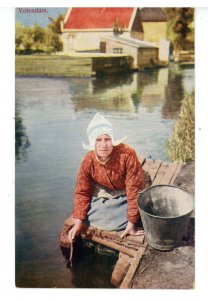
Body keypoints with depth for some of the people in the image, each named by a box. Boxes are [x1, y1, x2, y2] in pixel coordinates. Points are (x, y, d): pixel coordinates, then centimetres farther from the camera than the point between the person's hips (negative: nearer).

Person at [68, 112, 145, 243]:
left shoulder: (127, 154, -33)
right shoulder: (88, 162, -21)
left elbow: (134, 189, -29)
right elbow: (82, 192, -9)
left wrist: (131, 222, -27)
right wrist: (78, 222, -16)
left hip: (126, 192, -2)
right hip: (104, 193, 3)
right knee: (90, 217, -15)